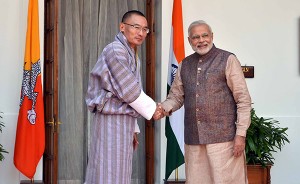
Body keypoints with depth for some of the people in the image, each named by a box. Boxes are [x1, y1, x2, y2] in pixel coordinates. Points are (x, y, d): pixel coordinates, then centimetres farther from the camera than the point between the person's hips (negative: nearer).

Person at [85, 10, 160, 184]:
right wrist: (152, 110, -3)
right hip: (112, 121, -10)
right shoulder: (115, 50, -13)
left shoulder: (133, 57, 18)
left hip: (123, 122, 10)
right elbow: (128, 90, -16)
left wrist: (132, 129, 19)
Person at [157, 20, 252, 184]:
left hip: (222, 138, -4)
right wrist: (165, 108, -5)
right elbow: (176, 96, 18)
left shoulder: (228, 60, 0)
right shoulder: (184, 65, 15)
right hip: (193, 140, 5)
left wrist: (241, 134, -10)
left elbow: (243, 100, -3)